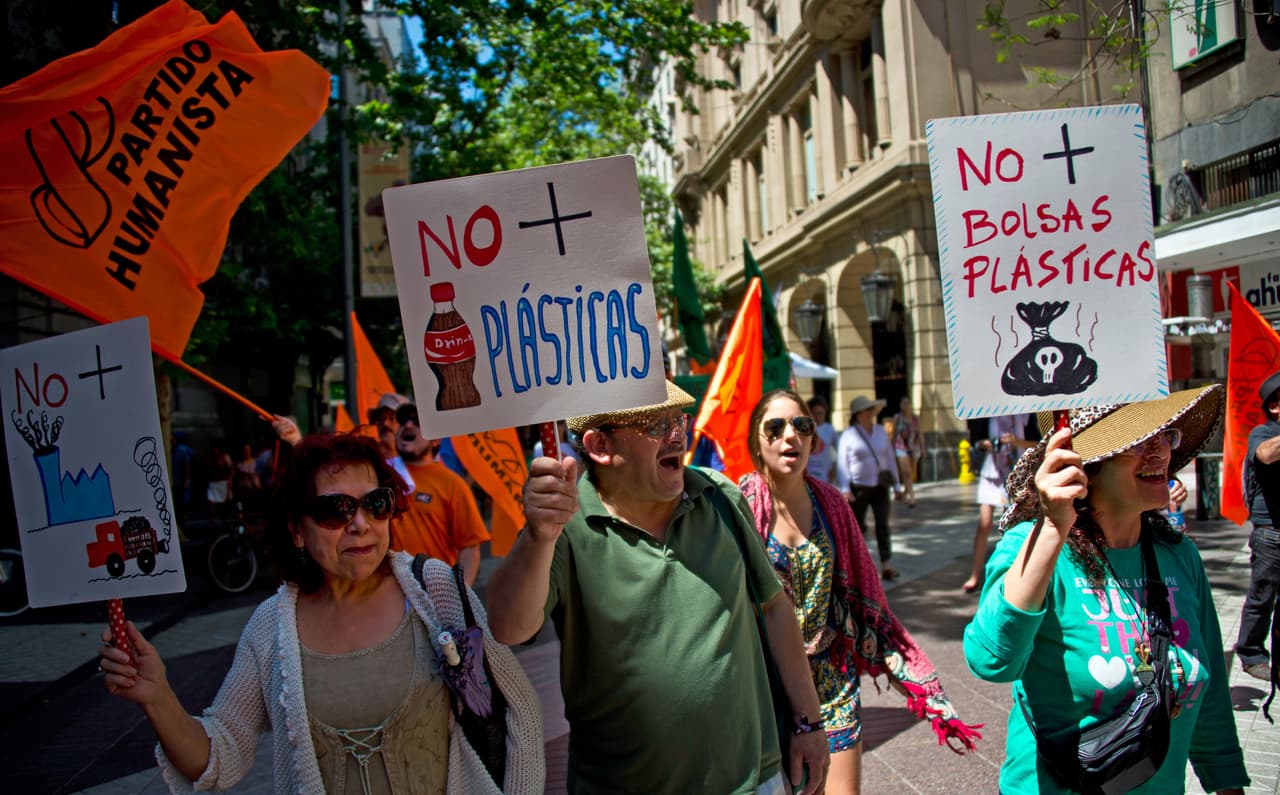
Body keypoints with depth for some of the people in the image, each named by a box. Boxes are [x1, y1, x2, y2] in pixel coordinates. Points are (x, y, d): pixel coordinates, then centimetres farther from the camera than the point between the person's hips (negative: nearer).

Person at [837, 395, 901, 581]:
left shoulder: (881, 431, 10)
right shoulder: (848, 435, -5)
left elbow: (890, 458, 14)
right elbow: (842, 463, -7)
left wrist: (896, 485, 13)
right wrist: (845, 489, -16)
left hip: (880, 487, 3)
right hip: (859, 488, -3)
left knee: (883, 525, -3)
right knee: (856, 526, 6)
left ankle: (885, 565, -3)